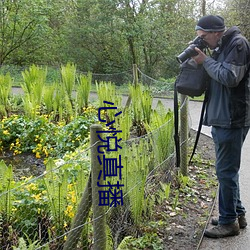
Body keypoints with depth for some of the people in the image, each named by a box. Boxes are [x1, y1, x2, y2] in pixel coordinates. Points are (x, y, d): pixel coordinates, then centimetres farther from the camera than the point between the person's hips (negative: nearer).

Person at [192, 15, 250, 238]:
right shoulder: (221, 48, 17)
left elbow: (230, 77, -21)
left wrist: (206, 61, -11)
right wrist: (203, 60, 4)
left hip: (232, 120, -10)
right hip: (222, 119, 10)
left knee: (226, 171, -3)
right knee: (228, 170, 16)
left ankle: (229, 221, 9)